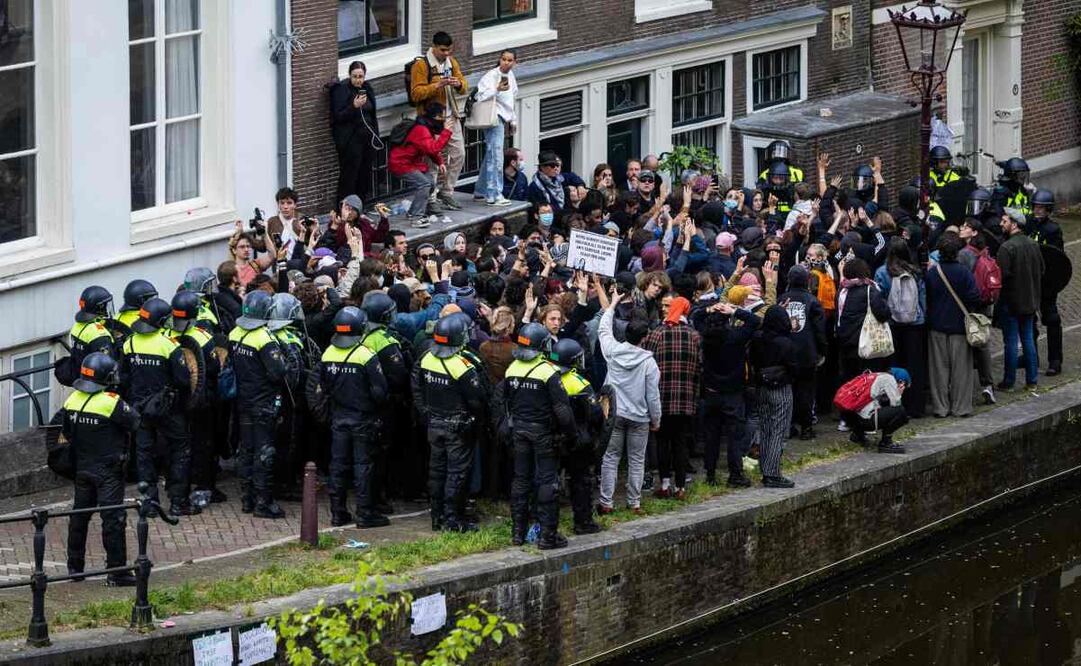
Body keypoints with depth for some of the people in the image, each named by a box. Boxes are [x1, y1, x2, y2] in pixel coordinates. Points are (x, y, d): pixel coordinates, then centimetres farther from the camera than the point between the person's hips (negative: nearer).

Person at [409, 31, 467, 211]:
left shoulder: (451, 63, 12)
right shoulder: (421, 65, -10)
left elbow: (464, 89, 14)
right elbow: (416, 94, -16)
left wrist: (459, 84, -10)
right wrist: (437, 85, -27)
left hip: (451, 117, 7)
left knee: (458, 155, 9)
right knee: (436, 158, -6)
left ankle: (446, 193, 21)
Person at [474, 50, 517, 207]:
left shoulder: (510, 76, 13)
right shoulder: (491, 76, -14)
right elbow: (481, 96, -23)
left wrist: (513, 120, 26)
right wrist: (497, 89, -37)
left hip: (504, 118, 9)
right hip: (494, 117, -9)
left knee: (490, 155, 16)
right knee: (495, 155, -12)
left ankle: (480, 191, 26)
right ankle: (494, 195, -13)